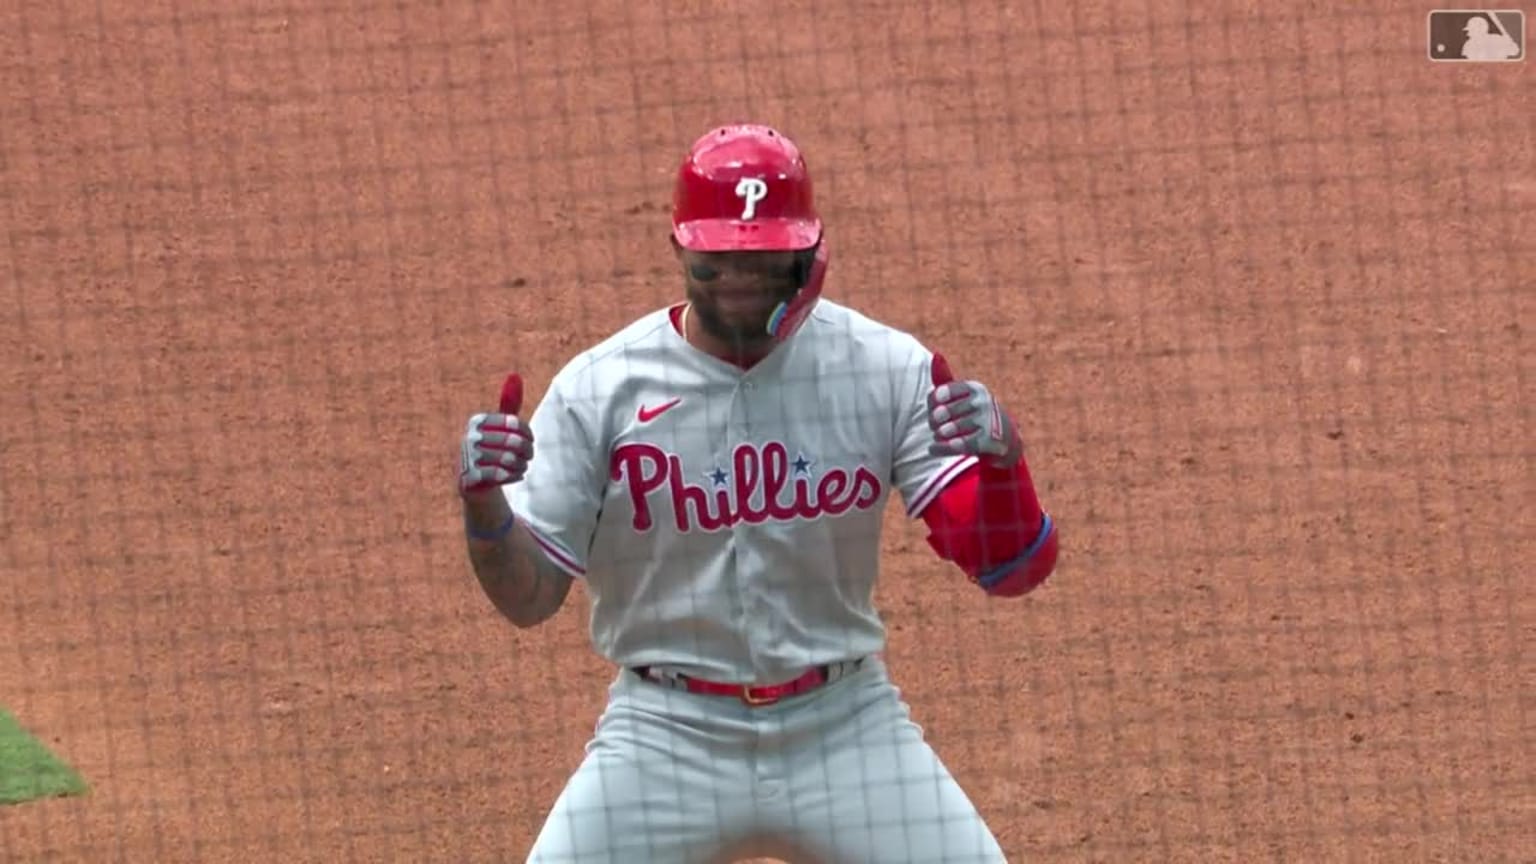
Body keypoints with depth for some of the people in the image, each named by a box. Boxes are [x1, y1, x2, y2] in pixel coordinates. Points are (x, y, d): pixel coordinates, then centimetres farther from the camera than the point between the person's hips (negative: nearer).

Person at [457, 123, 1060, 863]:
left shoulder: (886, 370, -6)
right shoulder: (599, 388, -7)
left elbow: (1013, 568, -10)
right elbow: (529, 597, -5)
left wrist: (1001, 457, -32)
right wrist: (483, 502, -26)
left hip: (846, 728, 1)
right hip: (668, 738, -1)